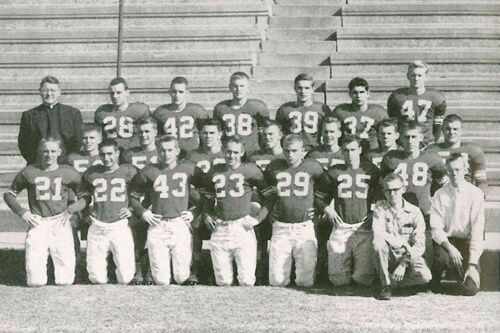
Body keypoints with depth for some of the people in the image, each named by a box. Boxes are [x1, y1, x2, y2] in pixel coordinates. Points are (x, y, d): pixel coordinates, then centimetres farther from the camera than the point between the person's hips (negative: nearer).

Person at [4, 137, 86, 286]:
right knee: (36, 281, -6)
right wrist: (22, 212, 0)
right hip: (37, 224, 0)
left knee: (65, 280, -5)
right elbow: (9, 194, 15)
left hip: (61, 225, 0)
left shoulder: (69, 173, 5)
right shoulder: (28, 173, 4)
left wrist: (70, 210, -4)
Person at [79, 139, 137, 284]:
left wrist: (132, 209, 4)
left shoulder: (128, 171, 3)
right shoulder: (91, 173, 9)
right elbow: (82, 195, 25)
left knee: (125, 277, -6)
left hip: (120, 226, -2)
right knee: (96, 278, -1)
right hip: (97, 227, 2)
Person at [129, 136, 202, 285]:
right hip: (157, 227, 0)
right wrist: (142, 212, 1)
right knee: (160, 279, 1)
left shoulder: (189, 169, 5)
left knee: (181, 277, -1)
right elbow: (133, 195, 14)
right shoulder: (149, 171, 4)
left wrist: (194, 211, 4)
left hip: (181, 225, 0)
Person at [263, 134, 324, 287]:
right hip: (280, 228, 1)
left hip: (305, 227, -1)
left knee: (305, 282, -2)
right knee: (276, 282, 0)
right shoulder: (274, 167, 4)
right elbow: (265, 191, 21)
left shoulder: (313, 167, 0)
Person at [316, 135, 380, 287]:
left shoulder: (372, 171, 7)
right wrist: (326, 208, 3)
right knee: (337, 279, -1)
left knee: (364, 279, -8)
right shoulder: (333, 172, 10)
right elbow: (319, 196, 19)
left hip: (364, 230, -1)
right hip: (340, 228, 1)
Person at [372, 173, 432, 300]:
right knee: (378, 243, -34)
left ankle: (393, 281, 1)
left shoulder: (414, 212, -4)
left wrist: (403, 265, -19)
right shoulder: (380, 207, -2)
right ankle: (385, 285, -15)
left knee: (425, 276, -29)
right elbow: (378, 233, -19)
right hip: (388, 256, 0)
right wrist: (403, 243, -22)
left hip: (408, 256, 0)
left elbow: (419, 245, -10)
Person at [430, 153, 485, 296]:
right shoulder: (440, 195, -2)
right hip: (445, 240, 0)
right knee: (442, 257, -36)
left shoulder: (475, 194, -6)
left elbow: (477, 230, -10)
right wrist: (449, 247, -25)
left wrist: (472, 264, -17)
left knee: (470, 289, -16)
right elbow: (436, 228, -6)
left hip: (467, 241, 0)